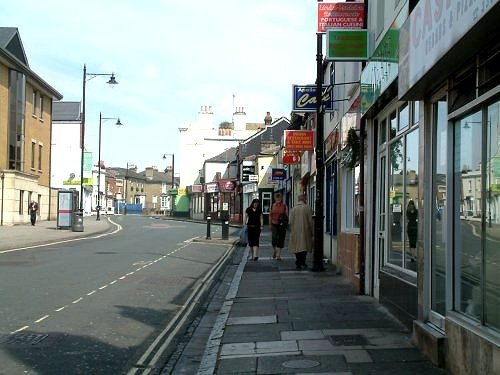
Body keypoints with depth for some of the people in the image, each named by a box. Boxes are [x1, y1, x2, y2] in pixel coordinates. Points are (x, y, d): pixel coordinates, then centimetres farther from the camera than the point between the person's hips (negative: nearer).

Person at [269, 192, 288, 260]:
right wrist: (270, 224, 9)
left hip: (282, 225, 0)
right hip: (274, 224, 0)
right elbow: (270, 215, 12)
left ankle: (278, 255, 11)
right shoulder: (273, 206, 7)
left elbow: (287, 215, 3)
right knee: (274, 237, -14)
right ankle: (274, 250, 14)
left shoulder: (284, 206, 1)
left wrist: (284, 221, -11)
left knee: (281, 239, 2)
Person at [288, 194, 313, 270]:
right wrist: (312, 231, 5)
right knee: (304, 247, 6)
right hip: (305, 232, -2)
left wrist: (292, 231, 15)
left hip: (295, 232, 2)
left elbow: (291, 222, 4)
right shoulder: (308, 208, -6)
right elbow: (310, 221, -4)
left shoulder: (293, 209, 1)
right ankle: (302, 263, 2)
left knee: (297, 247, 9)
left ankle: (298, 264, 9)